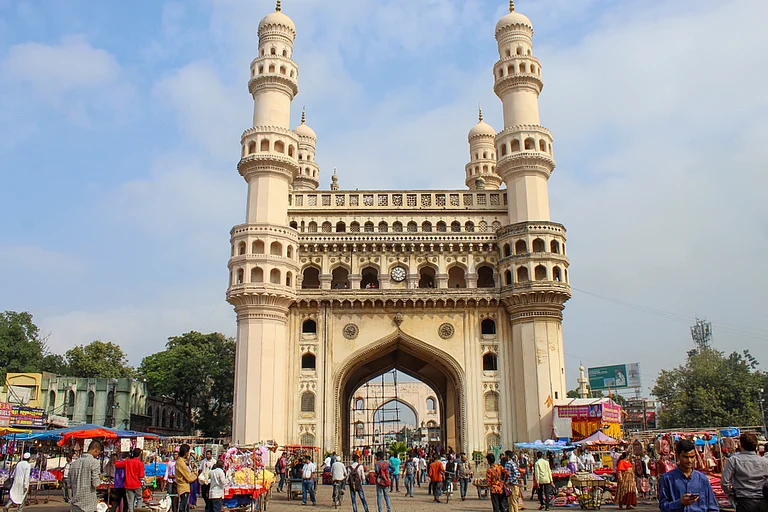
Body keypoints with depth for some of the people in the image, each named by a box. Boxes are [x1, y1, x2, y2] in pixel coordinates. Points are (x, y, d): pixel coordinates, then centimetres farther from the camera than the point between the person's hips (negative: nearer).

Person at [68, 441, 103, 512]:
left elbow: (70, 484, 14)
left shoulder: (74, 463, 9)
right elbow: (96, 484, -15)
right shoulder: (94, 462, -11)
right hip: (88, 504, -6)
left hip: (75, 503, 6)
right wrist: (100, 477, 4)